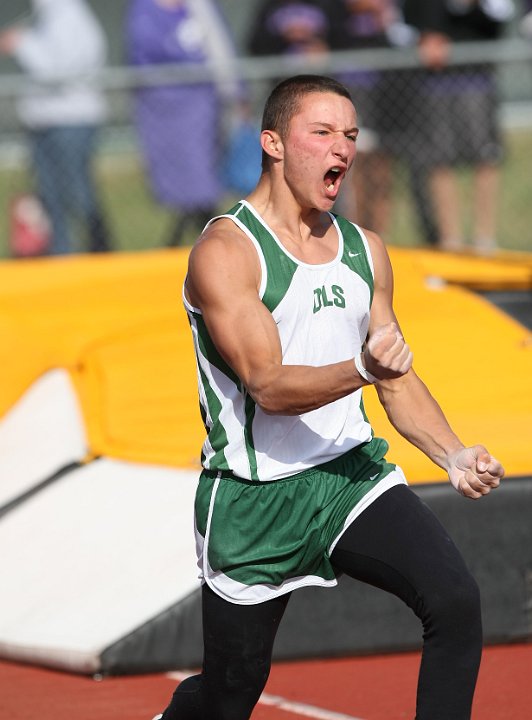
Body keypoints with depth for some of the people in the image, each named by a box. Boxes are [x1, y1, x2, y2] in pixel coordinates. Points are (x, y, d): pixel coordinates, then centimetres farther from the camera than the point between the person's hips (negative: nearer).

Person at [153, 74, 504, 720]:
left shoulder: (365, 250, 9)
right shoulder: (224, 252, -13)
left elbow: (397, 379, 16)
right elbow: (269, 386, -22)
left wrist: (454, 456, 0)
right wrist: (361, 370, -39)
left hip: (351, 473, 5)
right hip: (254, 497, -5)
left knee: (455, 601, -21)